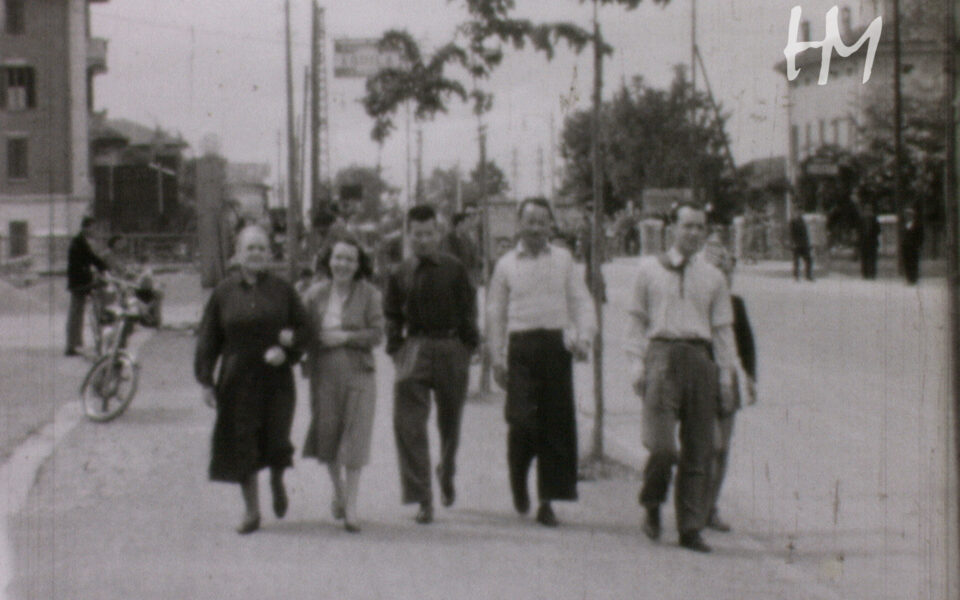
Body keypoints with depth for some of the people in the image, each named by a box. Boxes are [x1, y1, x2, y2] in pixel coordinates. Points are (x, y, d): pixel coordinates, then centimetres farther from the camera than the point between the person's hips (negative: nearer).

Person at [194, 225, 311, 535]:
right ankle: (251, 511, 16)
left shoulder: (283, 290, 3)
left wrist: (286, 348, -14)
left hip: (276, 379, 0)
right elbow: (208, 339, 4)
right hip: (237, 380, 0)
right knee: (242, 445, 2)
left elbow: (304, 329, 6)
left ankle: (277, 483, 30)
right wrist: (206, 381, -1)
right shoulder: (224, 292, 2)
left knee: (275, 440, -5)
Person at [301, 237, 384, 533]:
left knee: (354, 439, -4)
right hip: (324, 375, 3)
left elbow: (377, 334, -7)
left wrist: (345, 337, -17)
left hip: (358, 375, -2)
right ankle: (338, 491, 38)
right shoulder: (315, 294, 2)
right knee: (327, 434, 12)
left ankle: (350, 508, 2)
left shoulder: (369, 294, -5)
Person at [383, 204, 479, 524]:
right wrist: (396, 350, 0)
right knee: (409, 424, -12)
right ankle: (422, 500, -9)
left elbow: (468, 311, 5)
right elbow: (391, 316, 10)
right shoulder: (399, 275, 4)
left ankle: (446, 475, 44)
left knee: (450, 420, 15)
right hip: (414, 350, 0)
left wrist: (469, 347, -2)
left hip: (451, 349, 0)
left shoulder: (454, 269, 2)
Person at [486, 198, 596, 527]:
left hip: (556, 345, 1)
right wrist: (497, 358, 6)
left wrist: (584, 336, -9)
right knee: (521, 419, -15)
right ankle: (518, 479, 14)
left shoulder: (563, 259, 11)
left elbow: (581, 302, 9)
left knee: (556, 425, 1)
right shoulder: (506, 264, 10)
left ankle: (547, 501, 11)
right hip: (521, 346, -1)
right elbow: (495, 312, 12)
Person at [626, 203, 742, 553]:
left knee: (699, 451, 0)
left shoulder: (713, 277, 15)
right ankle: (652, 507, 12)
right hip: (663, 355, -2)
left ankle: (691, 528, 8)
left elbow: (722, 328, 16)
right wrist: (638, 362, 3)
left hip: (700, 359, 3)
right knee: (661, 445, -14)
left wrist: (727, 373, 8)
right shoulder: (649, 269, 11)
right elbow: (638, 320, 12)